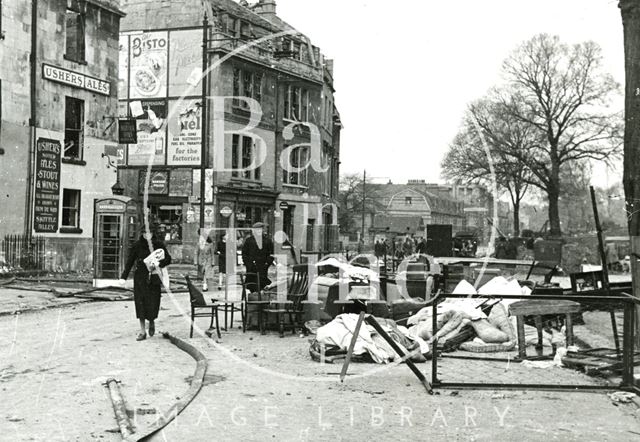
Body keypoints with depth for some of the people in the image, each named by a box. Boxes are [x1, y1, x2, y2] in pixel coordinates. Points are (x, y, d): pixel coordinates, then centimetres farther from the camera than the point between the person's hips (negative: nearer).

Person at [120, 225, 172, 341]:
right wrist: (123, 277, -10)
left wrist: (158, 263, -16)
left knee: (153, 303, -4)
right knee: (140, 304, 0)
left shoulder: (159, 245, 2)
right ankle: (142, 331, 11)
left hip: (154, 278, 0)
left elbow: (168, 259, 3)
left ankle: (152, 321, 30)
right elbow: (129, 262, -1)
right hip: (140, 278, 0)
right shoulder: (137, 245, 0)